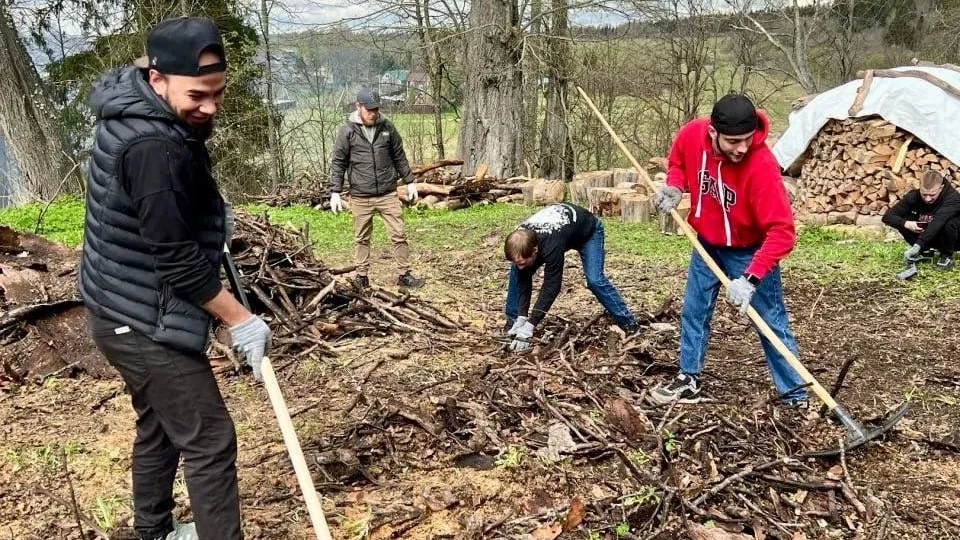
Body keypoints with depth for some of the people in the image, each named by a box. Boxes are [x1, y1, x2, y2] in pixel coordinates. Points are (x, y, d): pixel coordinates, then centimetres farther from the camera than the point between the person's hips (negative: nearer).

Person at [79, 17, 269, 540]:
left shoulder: (125, 104, 1)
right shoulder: (156, 148, -29)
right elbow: (178, 260, -27)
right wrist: (240, 320, -16)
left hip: (125, 312, 10)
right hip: (143, 323, -10)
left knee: (158, 425, 23)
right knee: (209, 440, -4)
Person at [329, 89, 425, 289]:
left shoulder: (387, 127, 4)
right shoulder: (347, 131, -4)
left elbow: (399, 157, 12)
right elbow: (338, 163, -1)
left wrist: (409, 181, 12)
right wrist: (335, 192, -6)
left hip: (388, 193, 2)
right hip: (360, 197, -2)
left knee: (398, 235, 2)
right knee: (362, 238, 9)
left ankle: (404, 274, 12)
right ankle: (362, 276, 22)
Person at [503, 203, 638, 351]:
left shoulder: (551, 246, -48)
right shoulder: (520, 242, -29)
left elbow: (551, 287, -45)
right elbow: (523, 282, -22)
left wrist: (528, 328, -46)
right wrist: (521, 319, -30)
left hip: (588, 230, -6)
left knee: (594, 279, -24)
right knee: (516, 272, -7)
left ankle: (628, 323, -7)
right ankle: (512, 320, 7)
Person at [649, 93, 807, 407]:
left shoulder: (762, 165, -34)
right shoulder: (691, 135, -20)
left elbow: (782, 232, -35)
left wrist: (750, 279, -42)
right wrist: (673, 186, -14)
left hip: (749, 250, -5)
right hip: (707, 243, 5)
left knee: (772, 323, -1)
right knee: (693, 312, 14)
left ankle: (795, 397, 11)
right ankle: (689, 381, 31)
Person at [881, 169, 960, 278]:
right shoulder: (914, 196, -18)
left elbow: (938, 221, -46)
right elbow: (887, 217, -19)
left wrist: (917, 245, -58)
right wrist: (906, 224, -39)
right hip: (926, 237, 3)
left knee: (950, 223, -35)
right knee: (903, 220, -21)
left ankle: (947, 255, -6)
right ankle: (925, 251, 0)